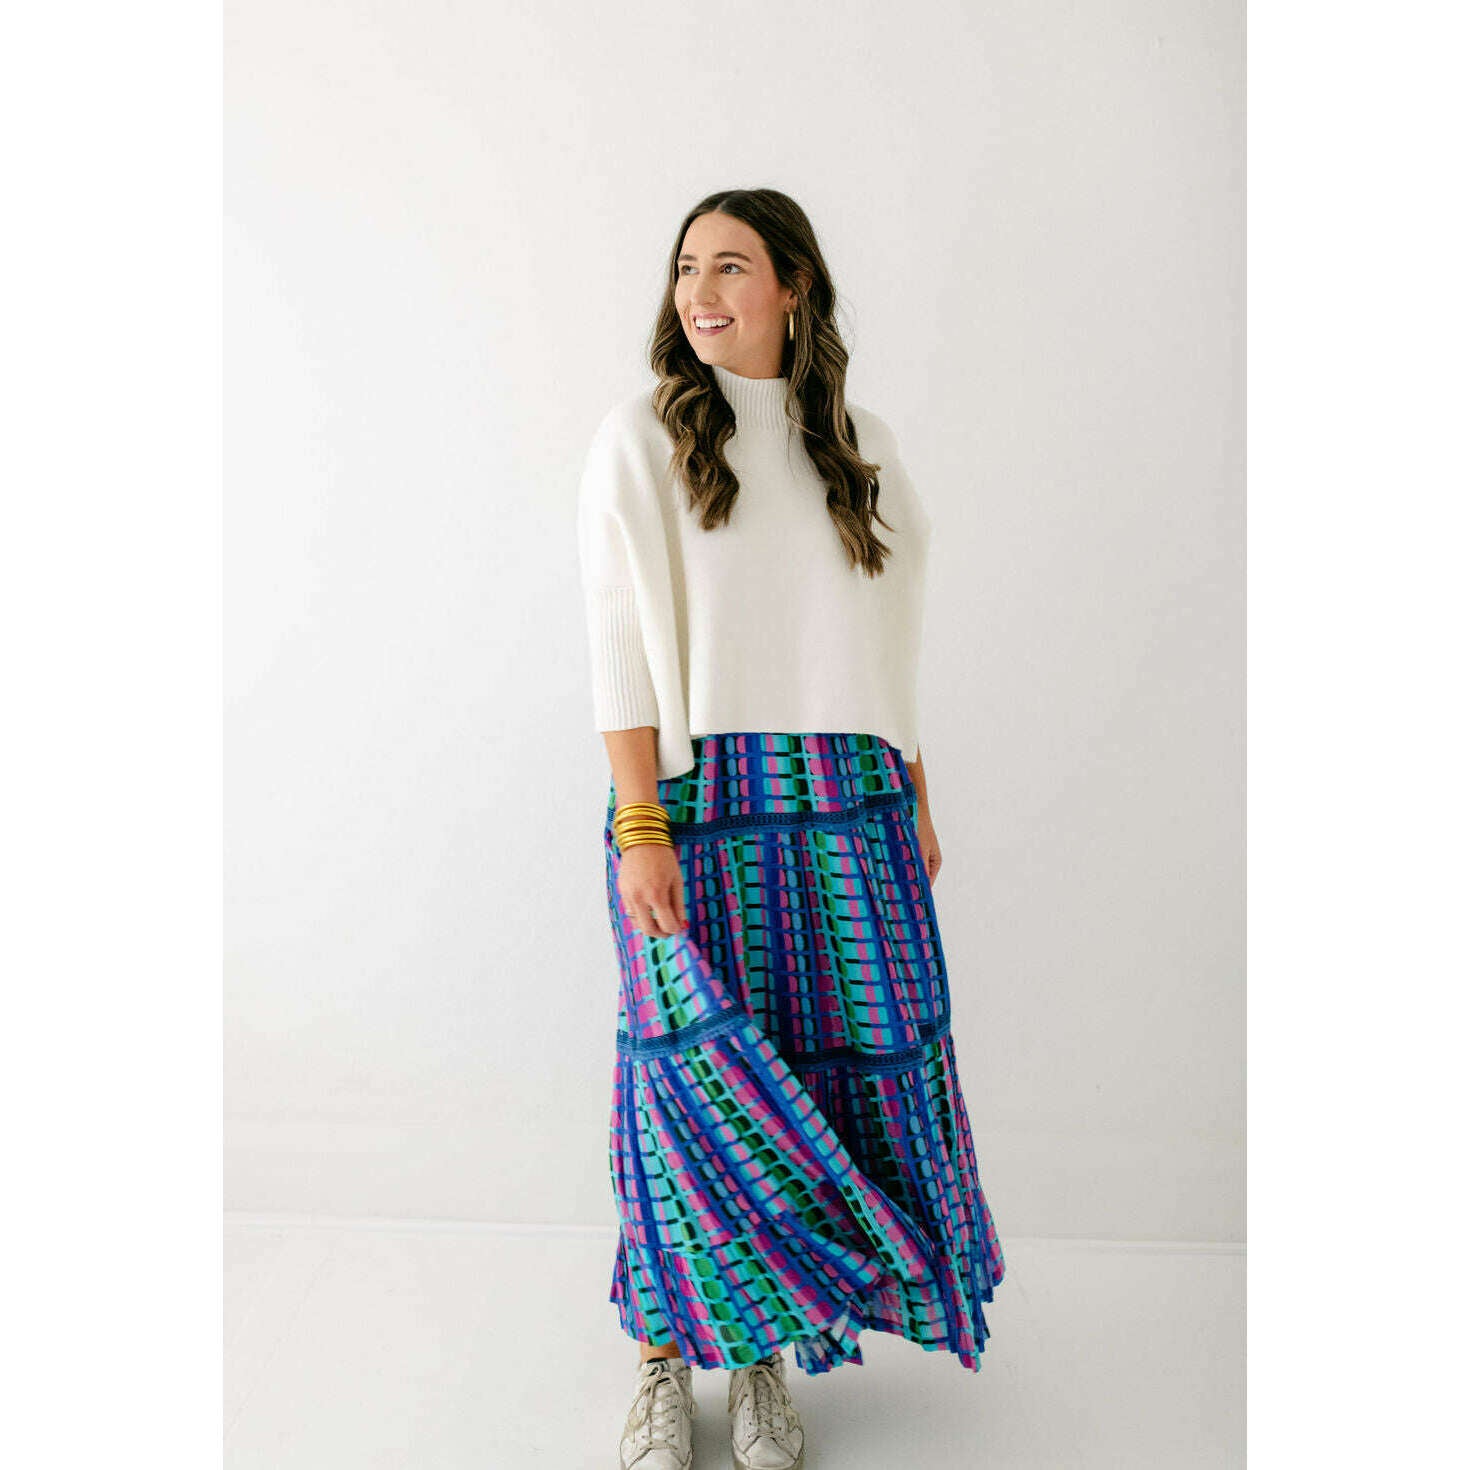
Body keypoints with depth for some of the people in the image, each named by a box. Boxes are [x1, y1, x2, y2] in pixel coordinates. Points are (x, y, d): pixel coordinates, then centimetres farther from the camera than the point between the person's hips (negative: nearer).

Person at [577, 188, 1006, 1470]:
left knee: (839, 1064, 4)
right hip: (695, 800, -3)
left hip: (849, 810, 3)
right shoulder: (642, 439, 3)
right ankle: (667, 1360, 19)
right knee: (695, 1071, -2)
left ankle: (773, 1356, 23)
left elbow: (893, 645, 15)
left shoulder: (862, 443, 13)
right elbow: (622, 647, -4)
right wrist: (640, 825, -13)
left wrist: (916, 803, 11)